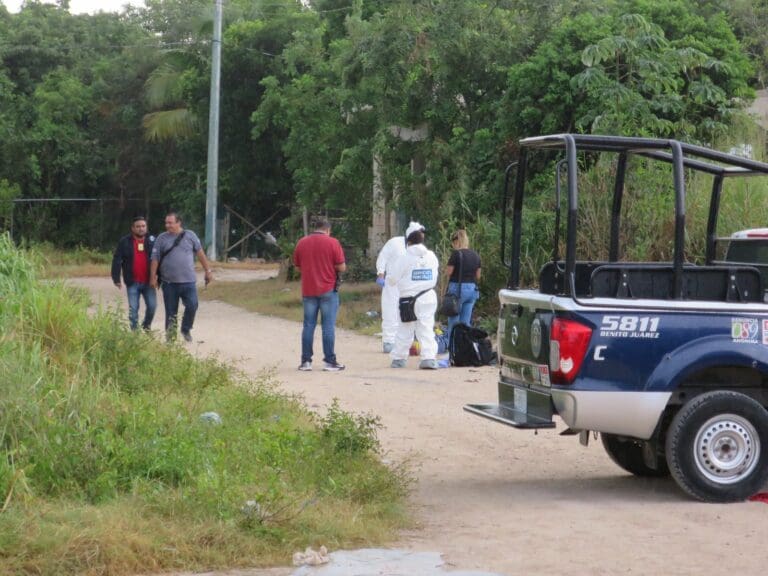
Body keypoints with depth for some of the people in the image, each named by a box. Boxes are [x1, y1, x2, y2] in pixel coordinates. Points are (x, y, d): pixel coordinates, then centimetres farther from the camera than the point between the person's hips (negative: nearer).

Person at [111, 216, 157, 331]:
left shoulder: (151, 241, 4)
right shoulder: (125, 242, 0)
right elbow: (117, 260, -2)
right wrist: (116, 278, -8)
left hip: (148, 282, 1)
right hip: (132, 282, -1)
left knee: (152, 306, -4)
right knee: (133, 309, 1)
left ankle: (146, 326, 22)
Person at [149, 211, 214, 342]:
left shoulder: (190, 236, 4)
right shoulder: (161, 238, 2)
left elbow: (200, 253, 10)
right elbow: (155, 259, 3)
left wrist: (208, 270, 9)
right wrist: (153, 277, -1)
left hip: (188, 281, 0)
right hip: (169, 282, 0)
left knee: (192, 306, -9)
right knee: (171, 311, 4)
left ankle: (186, 329, 15)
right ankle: (170, 335, 15)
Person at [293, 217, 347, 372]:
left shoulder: (301, 243, 4)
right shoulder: (332, 243, -7)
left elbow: (297, 265, 12)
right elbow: (342, 267, -8)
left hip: (308, 290, 3)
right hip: (328, 290, -3)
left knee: (308, 326, 8)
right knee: (328, 326, 0)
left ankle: (306, 361, 8)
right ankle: (329, 361, -1)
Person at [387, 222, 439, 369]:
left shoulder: (404, 258, -10)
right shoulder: (432, 256, 1)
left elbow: (391, 280, -6)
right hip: (428, 297, 2)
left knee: (405, 330, 8)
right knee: (427, 328, 1)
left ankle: (398, 358, 15)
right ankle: (429, 357, -11)